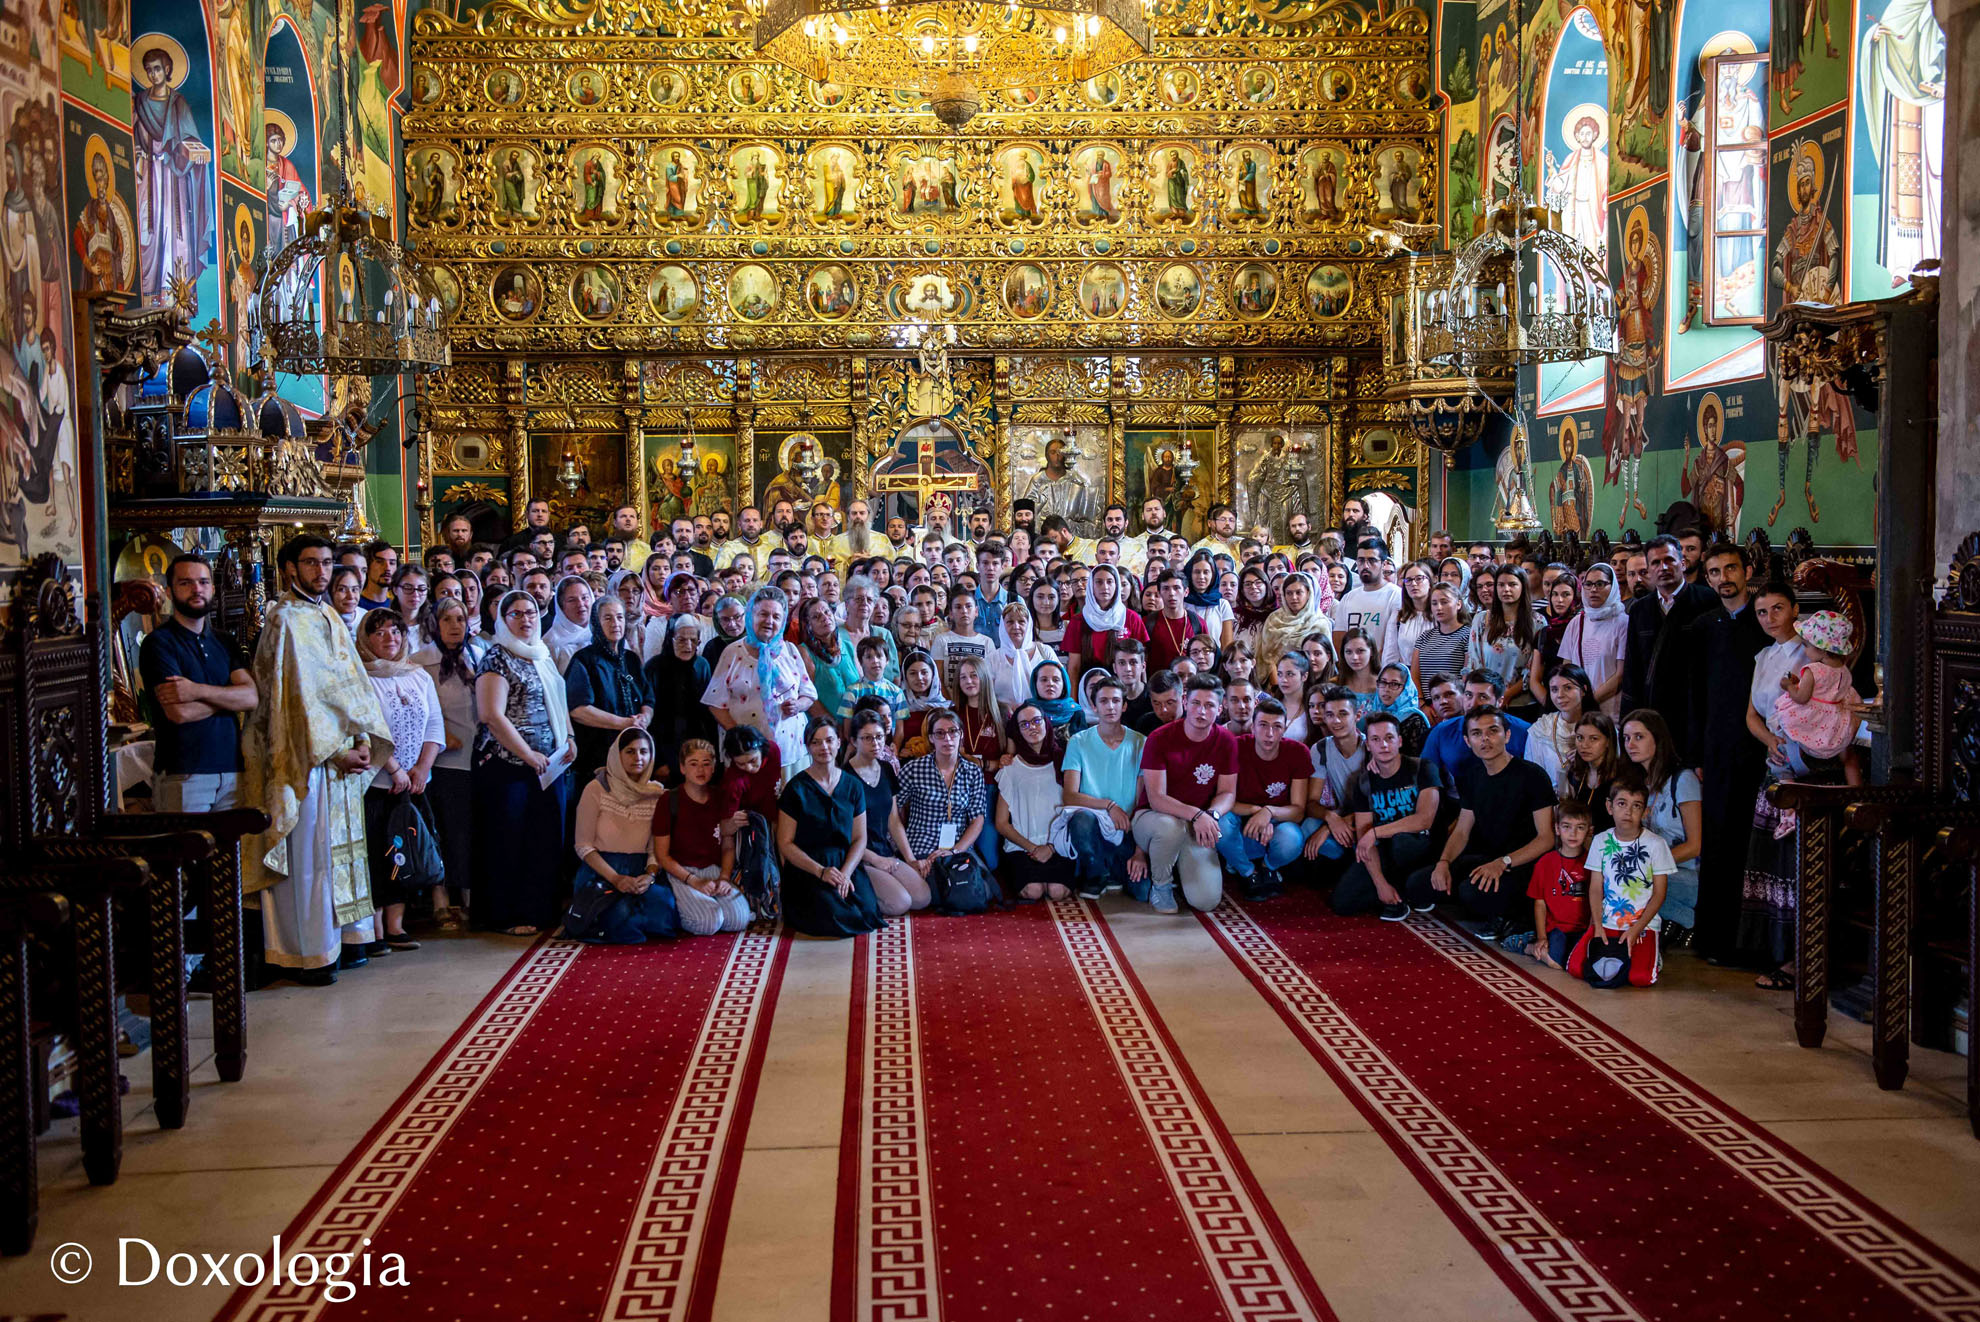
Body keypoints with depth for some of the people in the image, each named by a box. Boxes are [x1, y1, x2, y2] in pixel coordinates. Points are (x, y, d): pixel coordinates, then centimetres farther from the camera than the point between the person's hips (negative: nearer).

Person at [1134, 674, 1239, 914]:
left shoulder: (1226, 741, -3)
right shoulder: (1159, 739, -13)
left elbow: (1228, 793, 2)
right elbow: (1156, 798, -19)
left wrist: (1212, 814, -22)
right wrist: (1196, 814, -35)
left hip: (1197, 828, 3)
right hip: (1152, 818, -2)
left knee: (1206, 901, -18)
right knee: (1171, 826, -42)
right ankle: (1160, 885, -10)